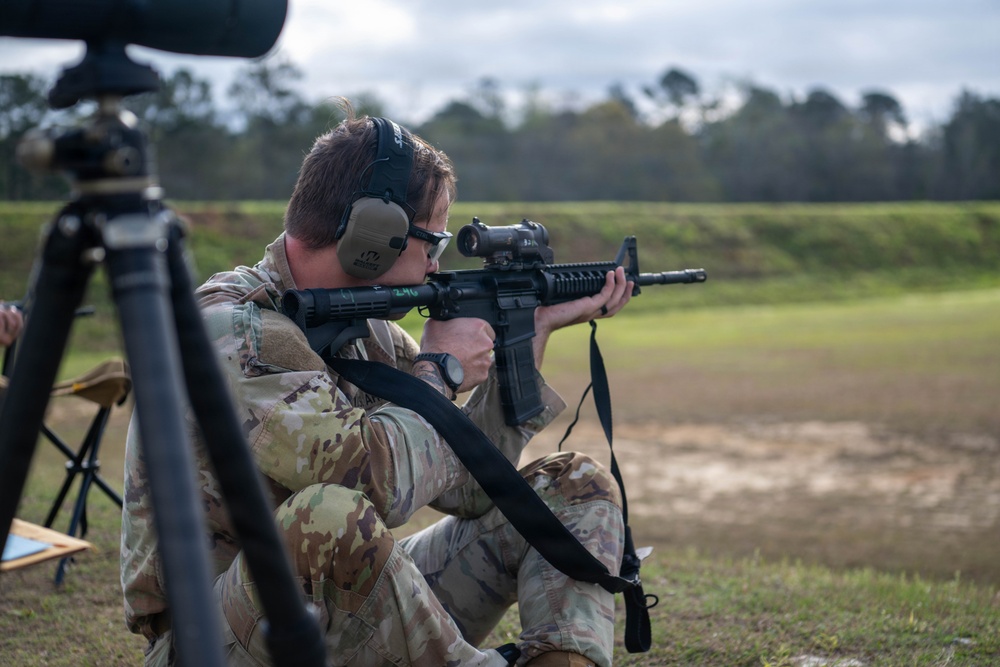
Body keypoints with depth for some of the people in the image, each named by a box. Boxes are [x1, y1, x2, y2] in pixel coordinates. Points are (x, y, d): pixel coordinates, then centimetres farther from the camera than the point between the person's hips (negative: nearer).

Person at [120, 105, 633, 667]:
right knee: (331, 513, -42)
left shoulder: (364, 326, 6)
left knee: (575, 485, 4)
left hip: (348, 616, 9)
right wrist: (438, 370, -14)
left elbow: (464, 486, 9)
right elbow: (379, 476, -34)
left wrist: (534, 331, 6)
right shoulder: (231, 331, -21)